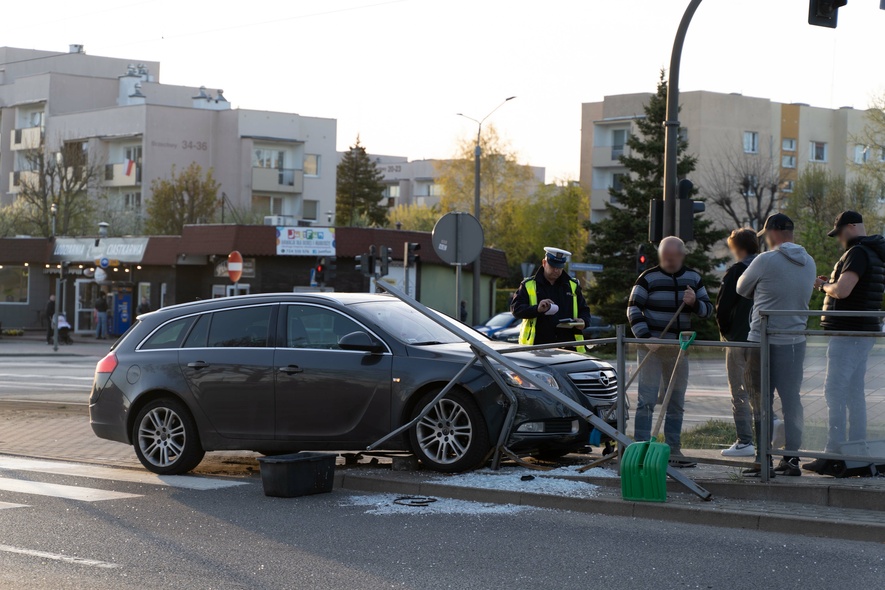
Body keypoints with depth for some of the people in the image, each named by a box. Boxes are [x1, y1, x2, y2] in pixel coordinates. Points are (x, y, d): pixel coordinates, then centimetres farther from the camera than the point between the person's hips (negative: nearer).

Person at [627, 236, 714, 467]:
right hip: (652, 347, -5)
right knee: (647, 399, -8)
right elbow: (633, 308, -6)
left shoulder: (693, 278, 7)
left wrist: (694, 303, -12)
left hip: (679, 348, 5)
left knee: (676, 402, 10)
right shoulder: (648, 278, -5)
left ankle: (673, 450, 17)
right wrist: (645, 336, -18)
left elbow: (708, 309, 10)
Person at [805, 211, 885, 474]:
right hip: (864, 332, 10)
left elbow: (842, 290, -26)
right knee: (854, 393, 13)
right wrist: (831, 284, 15)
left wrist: (825, 285, -6)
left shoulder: (858, 253, -15)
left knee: (835, 393, -10)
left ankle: (834, 454, -13)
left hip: (848, 333, -10)